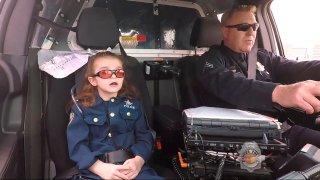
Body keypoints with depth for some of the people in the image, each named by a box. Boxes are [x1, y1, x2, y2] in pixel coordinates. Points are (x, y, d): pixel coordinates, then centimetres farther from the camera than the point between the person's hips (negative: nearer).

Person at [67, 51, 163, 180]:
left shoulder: (132, 104, 13)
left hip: (131, 167, 2)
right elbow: (77, 145, -4)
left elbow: (144, 136, 8)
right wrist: (101, 168, -17)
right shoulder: (81, 107, 5)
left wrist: (138, 161, -11)